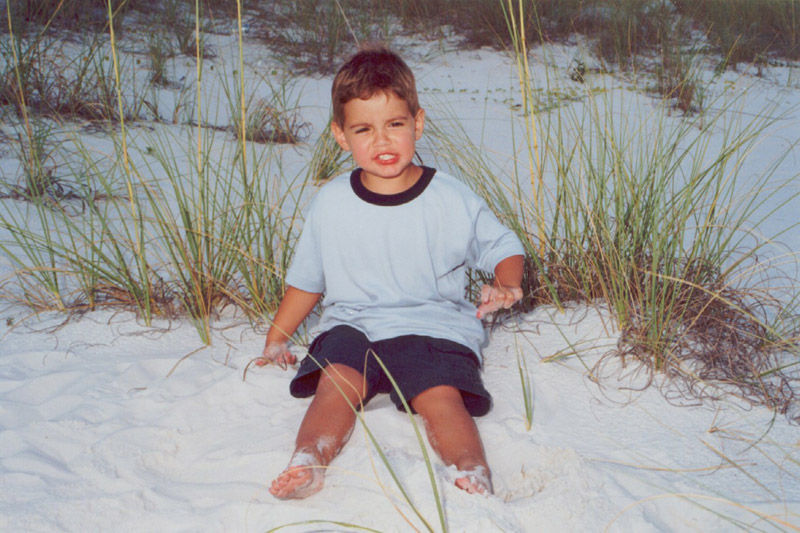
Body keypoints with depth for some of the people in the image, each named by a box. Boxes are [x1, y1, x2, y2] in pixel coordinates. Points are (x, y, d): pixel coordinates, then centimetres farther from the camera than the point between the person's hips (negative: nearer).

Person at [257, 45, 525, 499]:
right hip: (352, 325, 2)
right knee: (337, 381, -29)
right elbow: (306, 278, 19)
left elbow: (505, 247, 12)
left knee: (441, 396, -29)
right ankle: (307, 463, -44)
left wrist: (506, 286, -10)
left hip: (433, 326, -1)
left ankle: (476, 481, -39)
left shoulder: (452, 200, 2)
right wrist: (276, 340, 17)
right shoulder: (331, 203, 8)